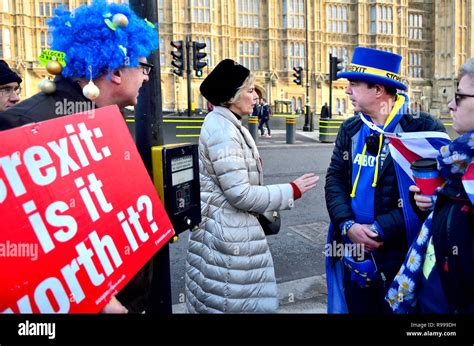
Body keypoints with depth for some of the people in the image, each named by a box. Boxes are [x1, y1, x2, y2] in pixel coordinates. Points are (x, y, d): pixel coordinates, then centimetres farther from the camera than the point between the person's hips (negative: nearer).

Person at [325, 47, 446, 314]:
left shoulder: (423, 129, -13)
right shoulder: (351, 129, 5)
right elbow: (335, 179, 2)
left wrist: (381, 229, -19)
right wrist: (348, 225, -12)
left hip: (399, 253, -5)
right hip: (354, 251, 5)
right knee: (357, 306, 19)